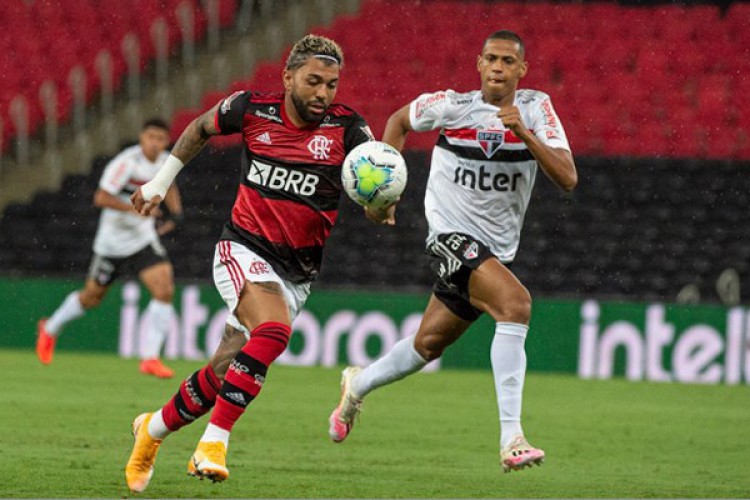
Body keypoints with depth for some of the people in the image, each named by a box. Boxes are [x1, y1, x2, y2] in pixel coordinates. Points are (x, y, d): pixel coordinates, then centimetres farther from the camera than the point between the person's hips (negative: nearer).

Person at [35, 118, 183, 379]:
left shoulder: (166, 161, 0)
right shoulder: (127, 162, -22)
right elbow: (101, 198, -28)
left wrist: (176, 212, 6)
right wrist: (135, 209, -35)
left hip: (144, 239, 4)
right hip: (113, 240, -4)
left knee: (165, 290, -18)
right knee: (92, 297, 12)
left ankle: (150, 358, -14)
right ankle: (50, 330, 41)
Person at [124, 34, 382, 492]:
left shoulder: (347, 128, -8)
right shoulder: (252, 110, -5)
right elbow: (201, 129, 16)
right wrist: (160, 183, 21)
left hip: (297, 272, 2)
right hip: (245, 249, -2)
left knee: (224, 373, 1)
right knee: (274, 330, -32)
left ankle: (154, 429, 28)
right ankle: (215, 442, -28)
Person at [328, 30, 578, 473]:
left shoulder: (536, 108, -5)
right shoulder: (450, 106, -7)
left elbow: (568, 178, -15)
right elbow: (399, 121, 14)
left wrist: (525, 134, -27)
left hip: (497, 250, 4)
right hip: (453, 236, -4)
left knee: (428, 344, 17)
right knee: (516, 302, -29)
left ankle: (358, 385, 48)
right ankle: (511, 440, -33)